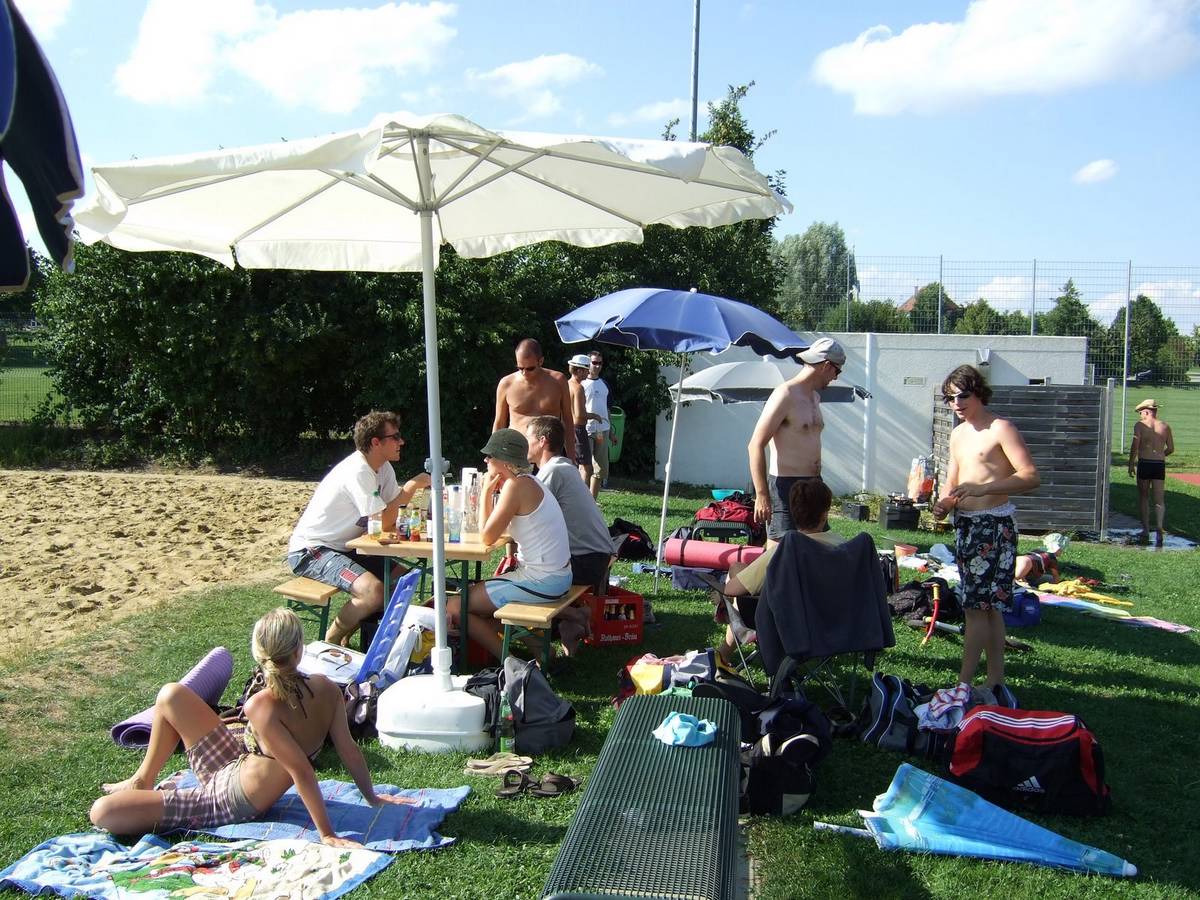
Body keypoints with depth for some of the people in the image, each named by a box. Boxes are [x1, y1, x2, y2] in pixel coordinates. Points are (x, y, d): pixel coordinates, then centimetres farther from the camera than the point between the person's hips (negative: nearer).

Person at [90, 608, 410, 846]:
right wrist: (371, 796, 4)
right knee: (171, 695, 12)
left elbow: (301, 771, -34)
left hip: (227, 802, -7)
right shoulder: (326, 689, -16)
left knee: (103, 812, -14)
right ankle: (143, 781, 32)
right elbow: (349, 749, -10)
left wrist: (328, 834, -28)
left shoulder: (261, 706, -33)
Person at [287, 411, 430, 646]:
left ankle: (346, 635, 15)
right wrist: (412, 486, -19)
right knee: (374, 591, -28)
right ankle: (329, 644, -6)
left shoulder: (383, 468, 6)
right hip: (309, 550, -10)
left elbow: (394, 514, 3)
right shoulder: (357, 472, -24)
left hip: (343, 547, 10)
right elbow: (383, 523, -25)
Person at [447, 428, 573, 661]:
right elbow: (500, 528, 15)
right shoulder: (529, 482, 11)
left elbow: (486, 537, -16)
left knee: (455, 608, -3)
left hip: (541, 581, -10)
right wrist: (492, 491, 6)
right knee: (473, 592, 23)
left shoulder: (516, 486, -18)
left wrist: (487, 491, -8)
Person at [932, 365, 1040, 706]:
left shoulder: (1001, 429, -10)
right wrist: (944, 503, -1)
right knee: (989, 608, 11)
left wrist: (984, 488, -27)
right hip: (965, 525, 8)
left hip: (994, 525, -8)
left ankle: (964, 686, -5)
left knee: (977, 607, -8)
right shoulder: (958, 434, 15)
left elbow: (1031, 477, -18)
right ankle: (996, 684, 17)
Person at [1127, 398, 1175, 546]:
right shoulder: (1165, 427, 7)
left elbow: (1135, 446, -11)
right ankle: (1159, 529, -13)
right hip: (1160, 465, 2)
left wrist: (1131, 465, -3)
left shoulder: (1140, 425, -4)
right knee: (1159, 499, 6)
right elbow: (1171, 449, 9)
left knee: (1144, 497, 11)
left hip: (1144, 464, -2)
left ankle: (1146, 531, 13)